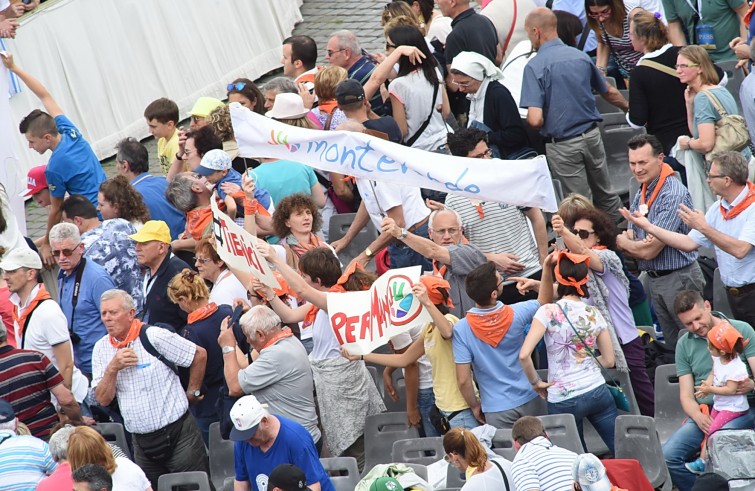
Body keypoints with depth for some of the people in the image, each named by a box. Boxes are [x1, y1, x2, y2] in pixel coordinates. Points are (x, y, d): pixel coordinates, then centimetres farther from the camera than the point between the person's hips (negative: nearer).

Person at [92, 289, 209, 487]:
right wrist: (112, 369, -15)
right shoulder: (101, 348, 4)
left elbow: (200, 355, -3)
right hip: (142, 441, 5)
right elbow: (103, 399, 0)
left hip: (177, 433, -5)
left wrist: (192, 393, 3)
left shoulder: (154, 337, -10)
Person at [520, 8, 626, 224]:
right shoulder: (580, 56, 3)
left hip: (562, 145, -5)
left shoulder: (535, 66, -15)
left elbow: (535, 120, -23)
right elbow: (609, 93, 18)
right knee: (606, 195, 19)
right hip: (592, 135, 5)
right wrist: (629, 108, 38)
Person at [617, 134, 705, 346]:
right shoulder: (642, 193, 8)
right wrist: (634, 244, -17)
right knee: (673, 346, 15)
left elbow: (649, 251, -21)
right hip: (654, 279, 9)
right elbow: (629, 241, 6)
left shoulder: (674, 195, -20)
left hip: (680, 278, -9)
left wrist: (621, 241, -4)